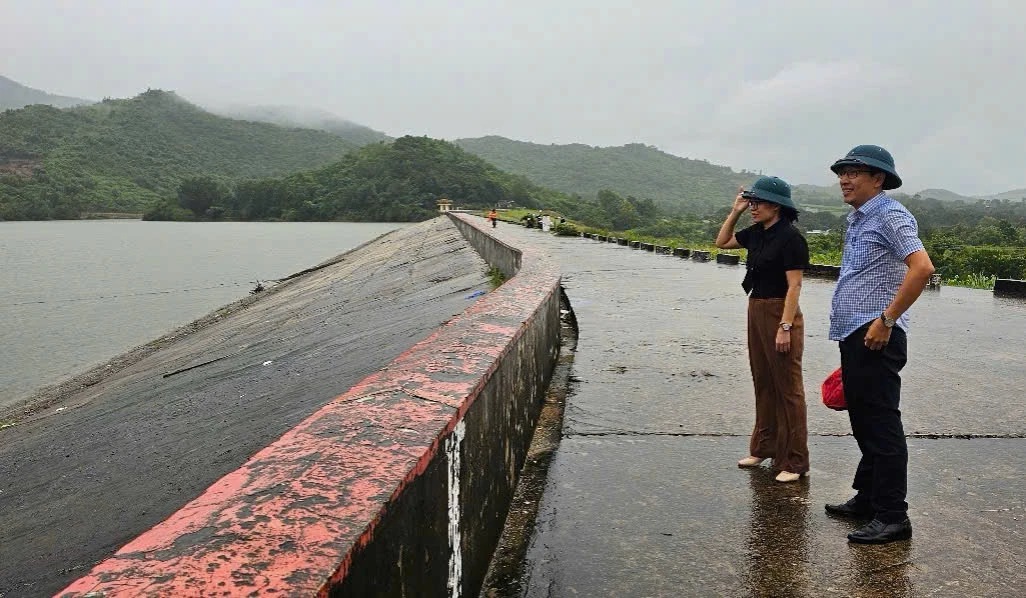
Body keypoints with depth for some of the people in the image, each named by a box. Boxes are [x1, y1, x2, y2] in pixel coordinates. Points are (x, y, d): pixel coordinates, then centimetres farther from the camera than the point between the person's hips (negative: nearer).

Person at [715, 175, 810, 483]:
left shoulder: (790, 237, -14)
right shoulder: (756, 233, 9)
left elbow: (794, 286, -17)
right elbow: (722, 241, 24)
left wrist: (785, 327, -23)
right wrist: (735, 211, 11)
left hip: (780, 313, -9)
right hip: (756, 310, 9)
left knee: (787, 388, -3)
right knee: (763, 383, 17)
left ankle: (794, 462, 5)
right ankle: (763, 447, 30)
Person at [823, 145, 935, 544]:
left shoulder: (890, 215, -10)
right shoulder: (857, 220, 19)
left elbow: (921, 267, -24)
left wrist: (887, 320, -22)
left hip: (875, 338, -10)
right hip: (852, 336, 10)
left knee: (881, 426, -5)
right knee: (863, 422, 16)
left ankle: (892, 516, 3)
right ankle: (866, 499, 27)